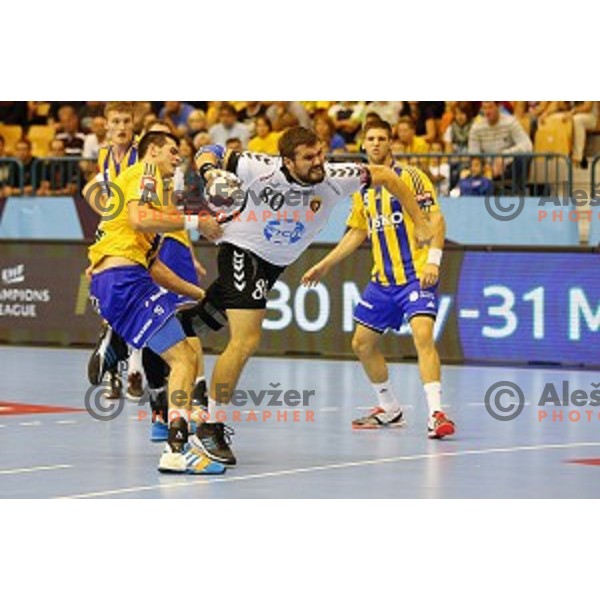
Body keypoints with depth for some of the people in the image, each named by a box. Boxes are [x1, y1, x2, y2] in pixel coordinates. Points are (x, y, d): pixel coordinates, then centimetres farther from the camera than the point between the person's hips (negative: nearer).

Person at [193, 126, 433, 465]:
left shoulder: (335, 178, -19)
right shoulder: (260, 170, -27)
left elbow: (386, 175, -6)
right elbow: (211, 153, -13)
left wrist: (420, 223, -5)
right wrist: (209, 170, -36)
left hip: (277, 260, 6)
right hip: (242, 250, -6)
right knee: (247, 340, -16)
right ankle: (210, 427, -7)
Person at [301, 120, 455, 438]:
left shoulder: (409, 176, -5)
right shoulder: (363, 189, 14)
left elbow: (436, 218, -10)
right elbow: (357, 233, 25)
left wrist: (433, 259, -21)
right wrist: (324, 265, 24)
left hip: (416, 274, -8)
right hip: (382, 279, 8)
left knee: (422, 334, -25)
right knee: (362, 343, 10)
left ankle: (436, 414, -29)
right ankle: (389, 410, 25)